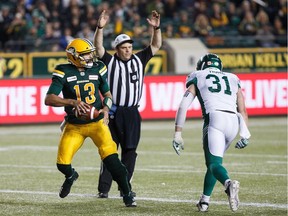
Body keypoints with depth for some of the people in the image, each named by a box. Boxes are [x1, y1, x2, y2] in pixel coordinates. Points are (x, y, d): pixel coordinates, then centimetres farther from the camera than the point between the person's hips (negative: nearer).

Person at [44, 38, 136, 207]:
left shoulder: (97, 69, -1)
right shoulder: (64, 73, -10)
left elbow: (107, 94, 12)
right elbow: (49, 99, -18)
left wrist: (106, 108, -10)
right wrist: (73, 102, -30)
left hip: (97, 122, 1)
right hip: (74, 126, 0)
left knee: (112, 159, -16)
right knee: (63, 164, -6)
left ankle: (128, 195, -5)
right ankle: (71, 176, 32)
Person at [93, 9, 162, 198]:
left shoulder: (139, 60, 10)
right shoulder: (110, 61, 2)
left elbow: (156, 46, 6)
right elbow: (98, 46, -11)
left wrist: (156, 28, -9)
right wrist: (100, 27, -25)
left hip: (132, 113, 3)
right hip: (113, 113, -3)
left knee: (130, 152, 3)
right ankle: (104, 188, -1)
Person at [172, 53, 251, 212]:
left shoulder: (197, 78, 21)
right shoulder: (233, 80, 30)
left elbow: (183, 107, 11)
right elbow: (242, 111, 20)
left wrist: (177, 134, 11)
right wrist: (245, 133, 13)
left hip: (214, 118, -4)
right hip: (233, 121, 4)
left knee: (214, 162, -11)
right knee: (214, 160, 22)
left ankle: (229, 183, -42)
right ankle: (204, 201, 20)